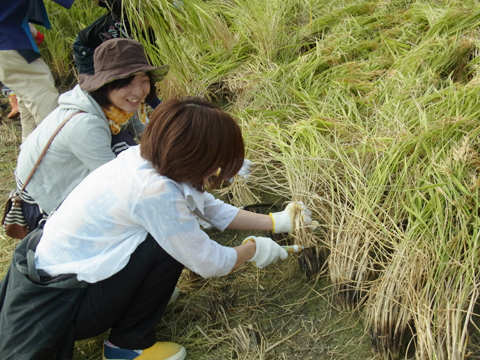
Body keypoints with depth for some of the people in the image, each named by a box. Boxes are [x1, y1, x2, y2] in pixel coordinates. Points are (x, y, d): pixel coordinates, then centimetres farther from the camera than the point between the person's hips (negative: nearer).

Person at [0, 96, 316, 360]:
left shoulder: (145, 159, -4)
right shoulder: (154, 191, -30)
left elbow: (213, 208, 9)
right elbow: (210, 263, -19)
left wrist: (275, 222, 11)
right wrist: (254, 249, -1)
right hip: (57, 308, -8)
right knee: (169, 245, -18)